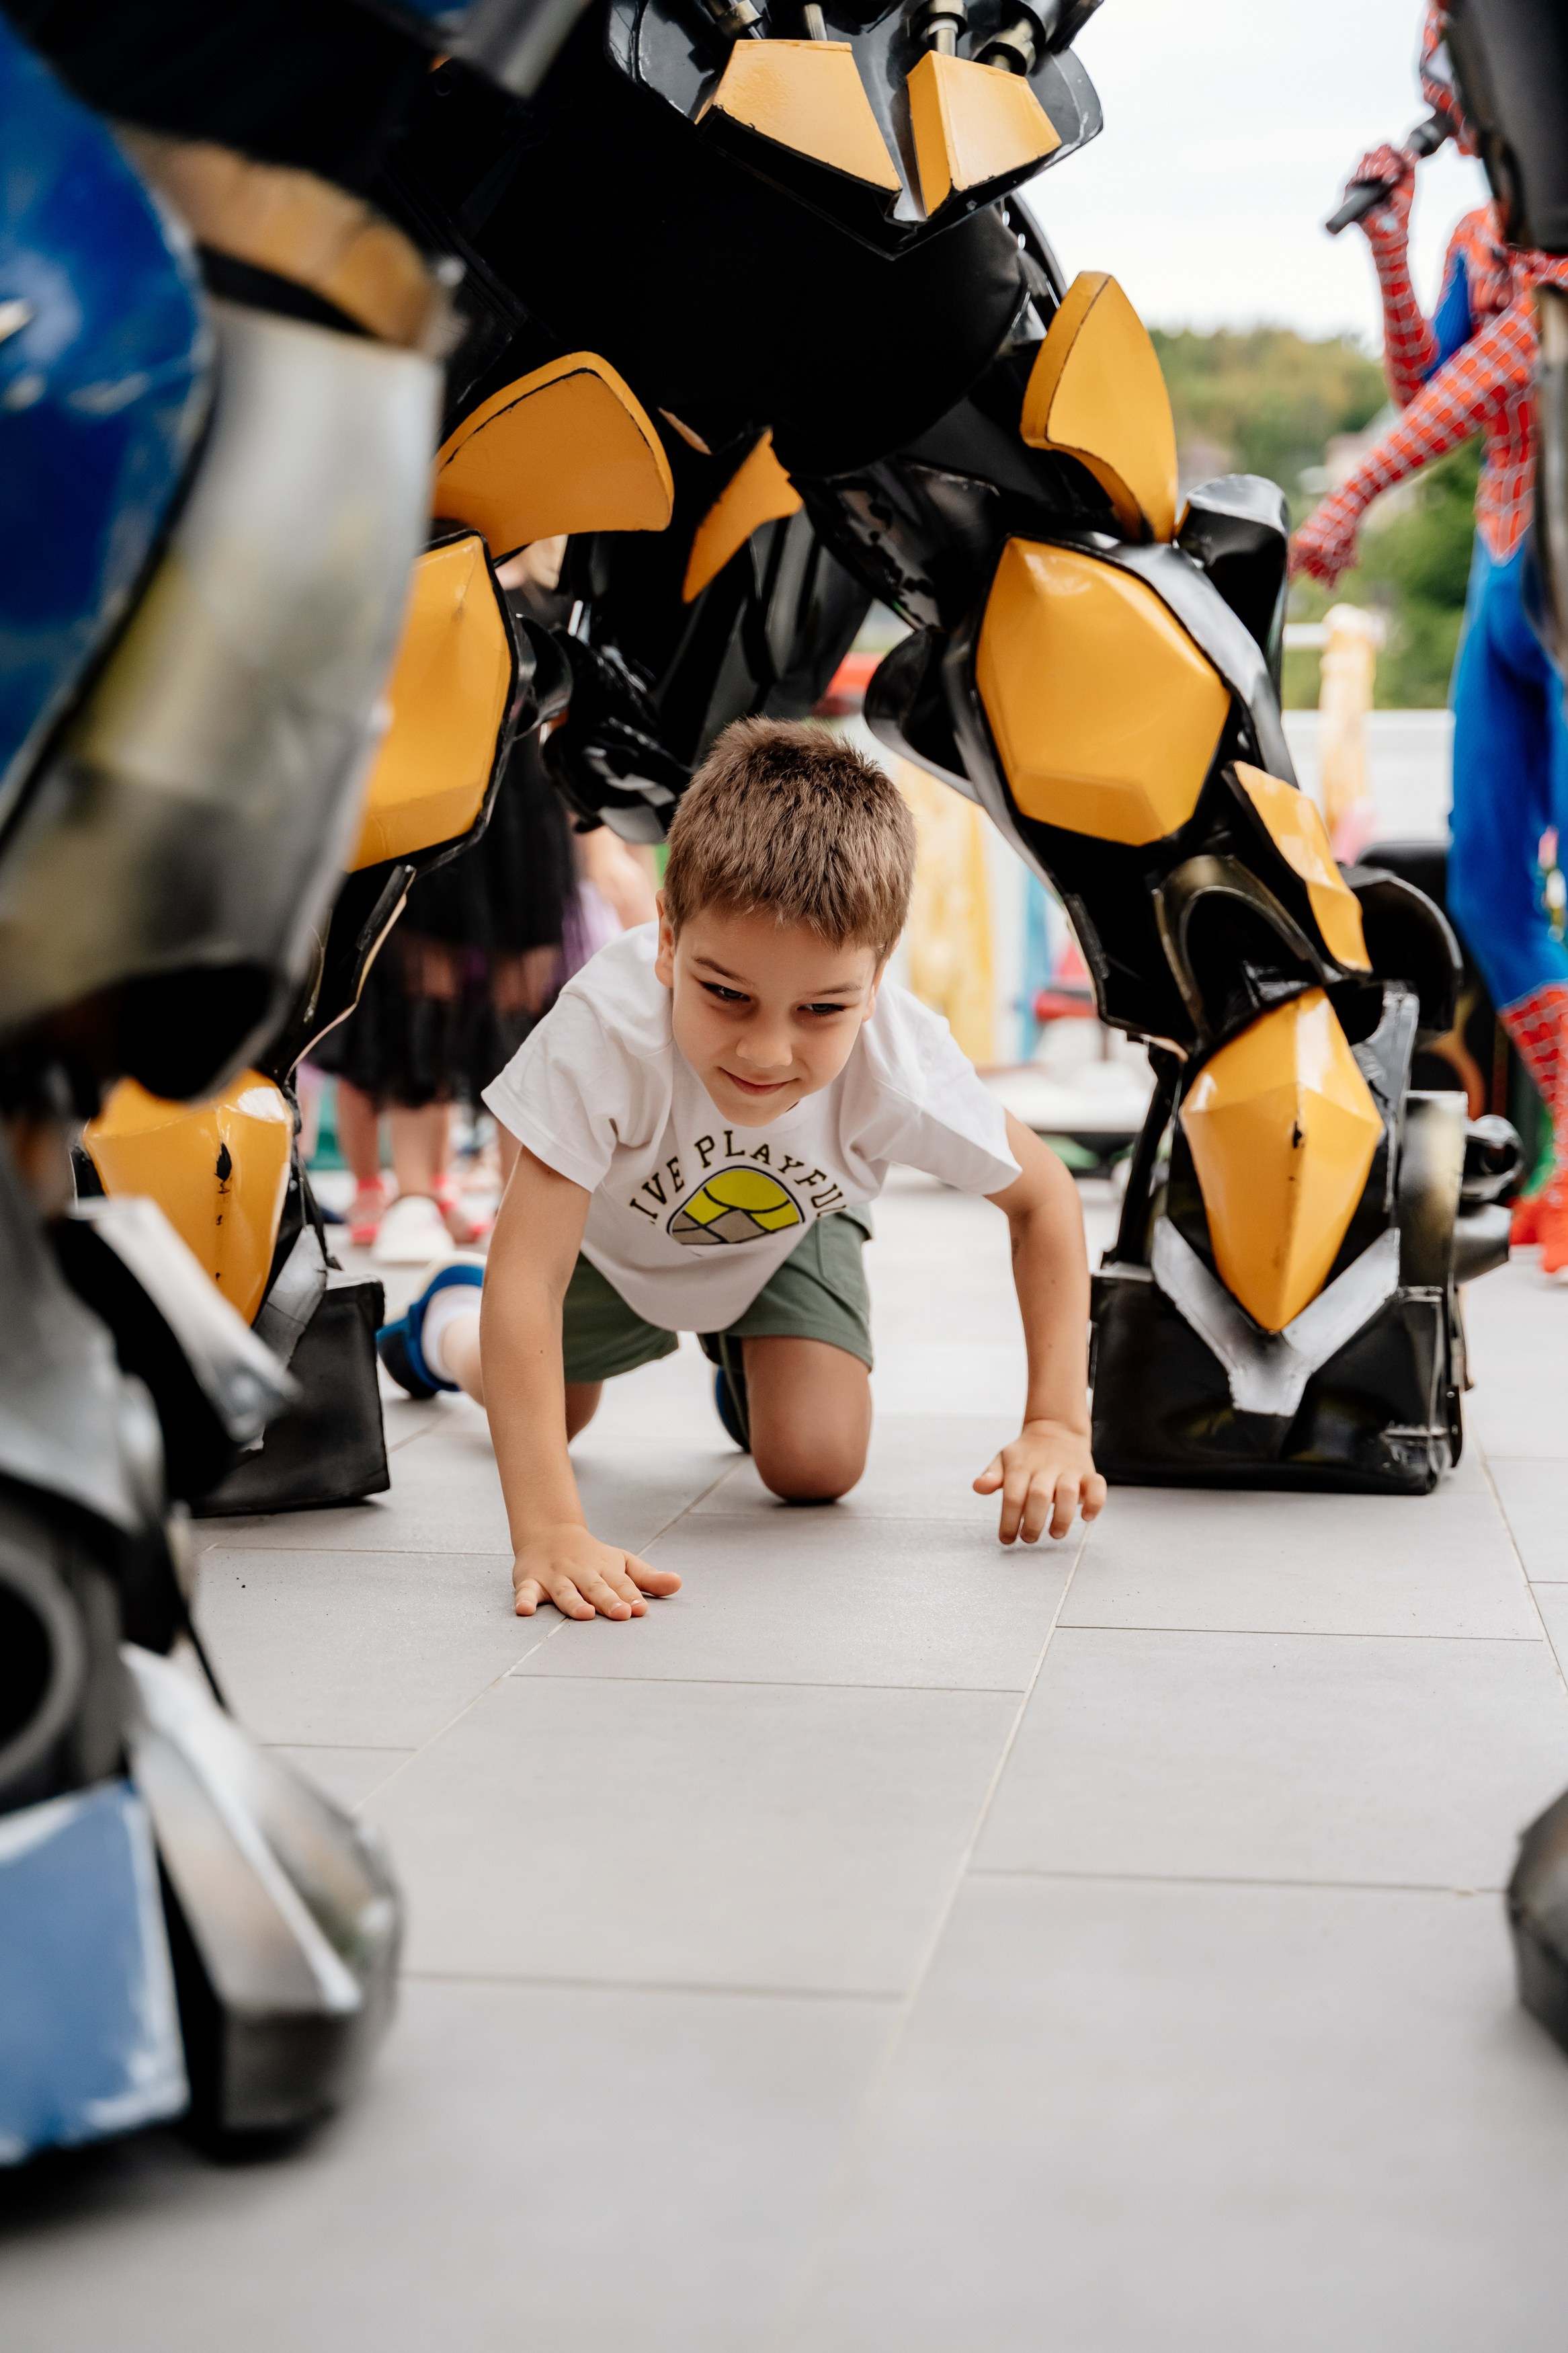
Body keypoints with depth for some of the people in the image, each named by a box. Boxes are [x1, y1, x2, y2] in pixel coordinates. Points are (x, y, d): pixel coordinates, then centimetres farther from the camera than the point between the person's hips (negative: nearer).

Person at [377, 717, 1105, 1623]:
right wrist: (549, 1533, -59)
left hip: (790, 1224, 1)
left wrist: (1059, 1426, -31)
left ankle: (744, 1357, 25)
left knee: (817, 1466, -11)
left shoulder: (901, 1063, -40)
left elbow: (1045, 1197, -21)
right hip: (613, 1227, -1)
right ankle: (446, 1327, 54)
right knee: (536, 1416, 18)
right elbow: (527, 1275, -49)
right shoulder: (605, 1029, -48)